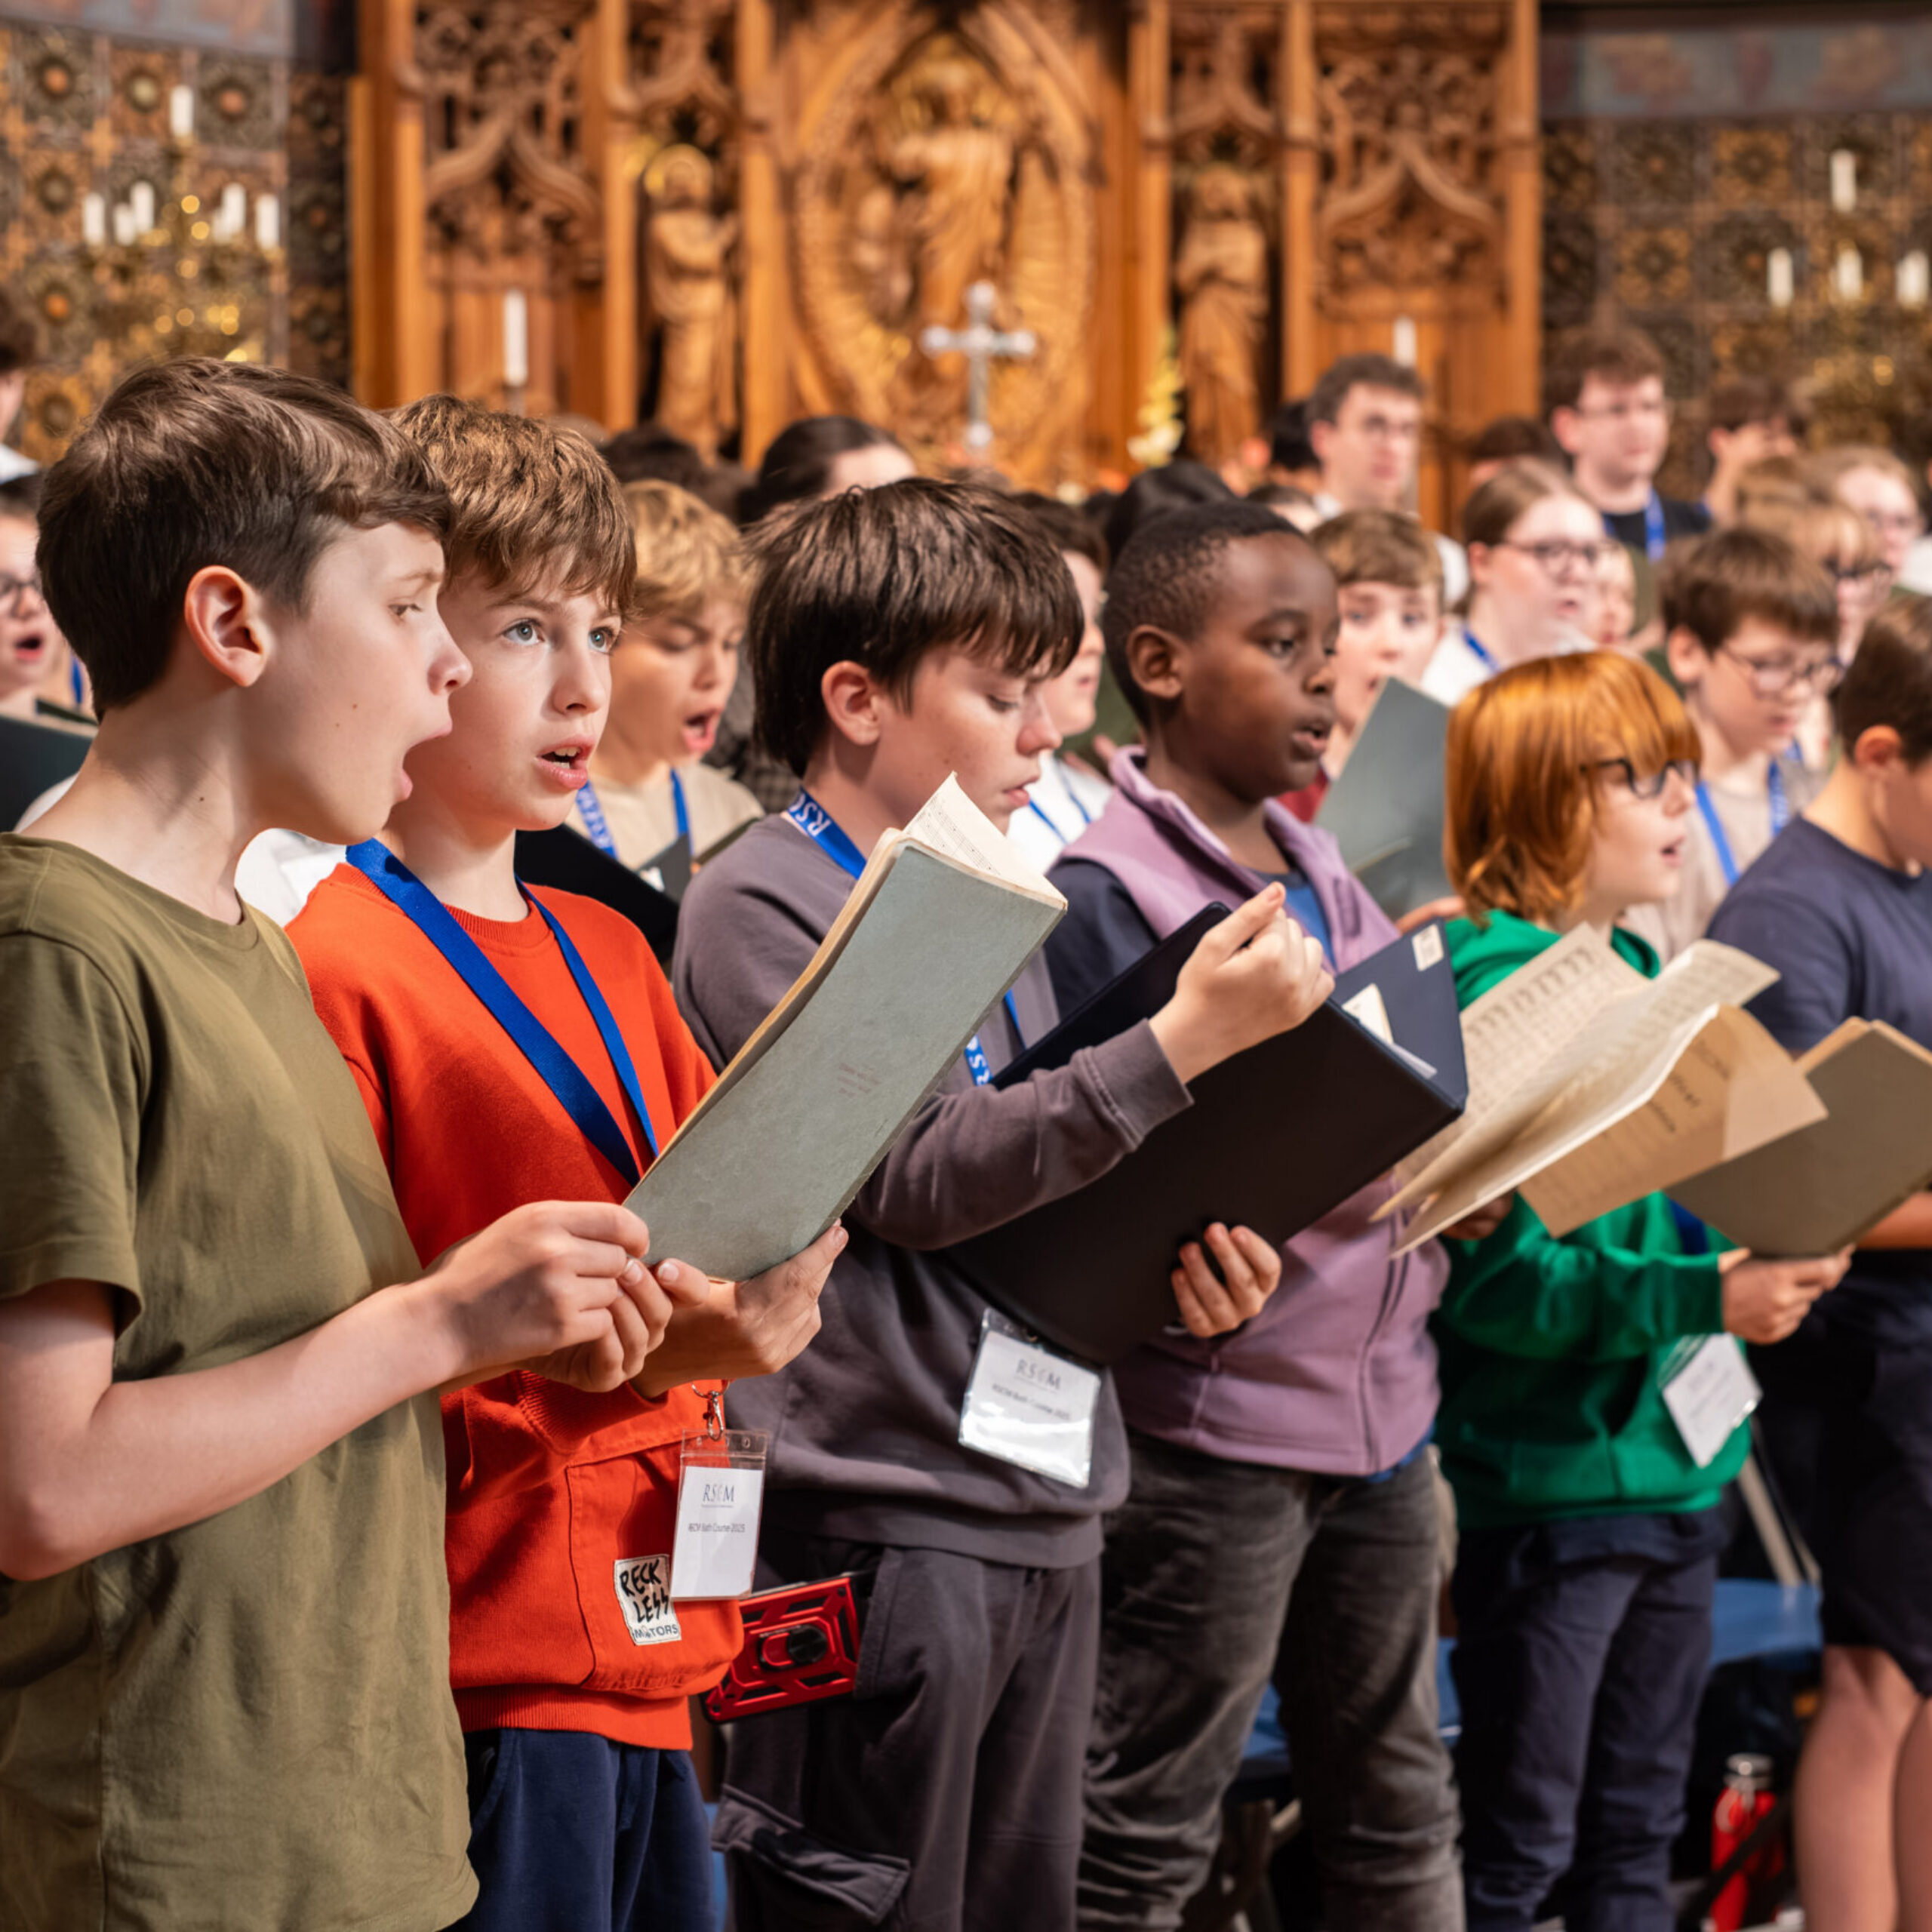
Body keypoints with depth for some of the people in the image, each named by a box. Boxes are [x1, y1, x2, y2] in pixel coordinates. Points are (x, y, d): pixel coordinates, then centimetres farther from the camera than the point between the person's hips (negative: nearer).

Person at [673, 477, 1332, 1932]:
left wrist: (1181, 1253, 4)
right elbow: (912, 1178, -18)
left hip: (1047, 1513, 8)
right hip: (878, 1520, -8)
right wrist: (1182, 1041, -21)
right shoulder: (763, 908, -8)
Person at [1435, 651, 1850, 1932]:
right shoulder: (1491, 998, -16)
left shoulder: (1644, 980, 11)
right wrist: (1702, 1300, -28)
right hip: (1550, 1477, -9)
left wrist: (1769, 1256, 3)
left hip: (1679, 1463, 9)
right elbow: (1495, 1278, -22)